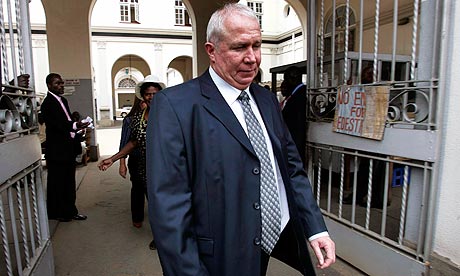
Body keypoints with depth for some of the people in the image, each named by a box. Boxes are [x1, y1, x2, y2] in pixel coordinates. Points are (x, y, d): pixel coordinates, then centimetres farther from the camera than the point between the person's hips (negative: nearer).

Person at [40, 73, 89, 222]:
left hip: (68, 149, 8)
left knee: (69, 182, 15)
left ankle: (70, 211, 26)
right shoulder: (48, 103, -13)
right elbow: (56, 124, -24)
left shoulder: (63, 100, 14)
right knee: (57, 183, 5)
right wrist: (74, 125, -40)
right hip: (57, 150, -8)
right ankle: (56, 212, 21)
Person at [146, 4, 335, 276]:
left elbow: (293, 167, 8)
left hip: (282, 242, 6)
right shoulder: (175, 105, -16)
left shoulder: (267, 100, 5)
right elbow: (168, 205, -19)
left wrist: (316, 228, 2)